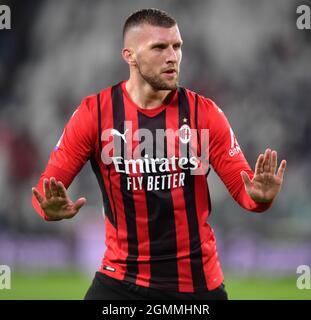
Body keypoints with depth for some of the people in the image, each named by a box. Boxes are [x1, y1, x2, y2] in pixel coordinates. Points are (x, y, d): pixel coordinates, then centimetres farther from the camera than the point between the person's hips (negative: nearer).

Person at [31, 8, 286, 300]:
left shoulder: (204, 113, -3)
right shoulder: (94, 113, -6)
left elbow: (241, 186, -2)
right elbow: (47, 185, -5)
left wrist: (259, 196, -26)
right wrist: (53, 207, -28)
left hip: (198, 280, 1)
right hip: (120, 279, -1)